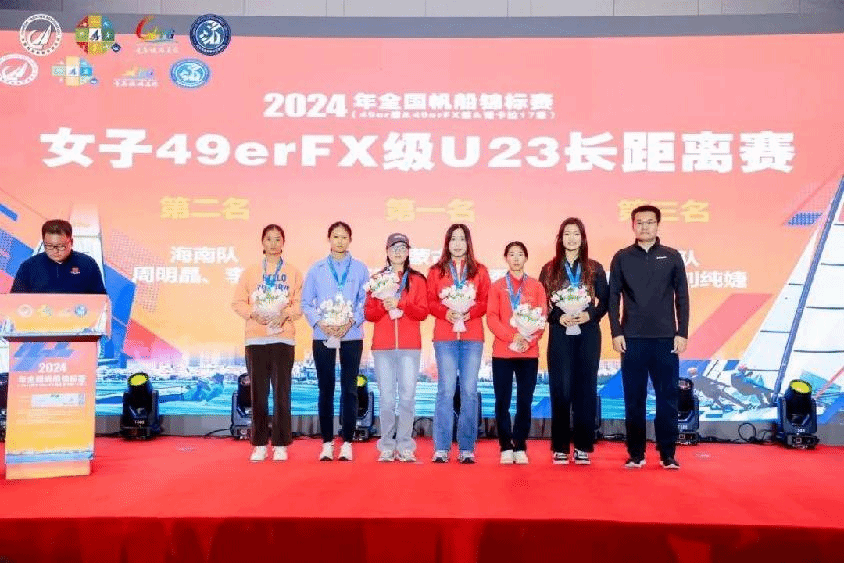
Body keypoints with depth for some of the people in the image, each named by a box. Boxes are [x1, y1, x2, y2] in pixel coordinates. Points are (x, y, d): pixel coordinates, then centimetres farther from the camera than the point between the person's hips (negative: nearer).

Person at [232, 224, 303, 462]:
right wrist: (253, 313, -10)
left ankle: (280, 444, 6)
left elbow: (300, 303, 4)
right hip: (255, 337, 1)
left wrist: (286, 313, -14)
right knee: (258, 392, 1)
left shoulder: (293, 273, 10)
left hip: (283, 337, -1)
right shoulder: (250, 272, 12)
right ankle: (259, 444, 10)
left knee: (282, 391, -3)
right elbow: (238, 302, 7)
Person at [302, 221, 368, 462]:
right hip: (322, 336, 0)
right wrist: (320, 323, -11)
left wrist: (351, 321, -12)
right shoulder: (316, 269, 7)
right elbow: (306, 302, 5)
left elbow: (366, 302, 3)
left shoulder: (360, 269, 6)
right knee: (325, 389, 3)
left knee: (349, 389, 1)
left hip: (352, 335, 0)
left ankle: (347, 443, 7)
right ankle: (327, 443, 11)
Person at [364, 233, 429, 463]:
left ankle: (405, 446, 4)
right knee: (386, 398, 0)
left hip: (410, 345, -1)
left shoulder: (417, 280, 10)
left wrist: (400, 304, -12)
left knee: (408, 396, -5)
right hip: (383, 345, 1)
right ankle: (387, 447, 8)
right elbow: (368, 313, 8)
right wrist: (384, 306, -11)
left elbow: (423, 312, 2)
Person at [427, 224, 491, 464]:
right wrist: (446, 312, -13)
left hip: (472, 336, 1)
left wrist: (469, 313, -12)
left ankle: (467, 449, 6)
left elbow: (485, 302, 5)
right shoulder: (436, 271, 12)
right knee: (446, 390, -5)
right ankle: (441, 449, 1)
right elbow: (430, 302, 5)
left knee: (469, 390, -1)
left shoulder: (480, 271, 13)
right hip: (444, 336, -1)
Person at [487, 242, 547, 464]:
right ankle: (506, 447, 8)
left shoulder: (536, 286, 11)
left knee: (525, 402, 1)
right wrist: (512, 337, -14)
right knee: (502, 402, -1)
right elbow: (491, 317, 0)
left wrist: (529, 339, -13)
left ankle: (520, 448, 10)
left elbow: (542, 318, 4)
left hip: (529, 352, 1)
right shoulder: (497, 286, 9)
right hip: (502, 351, 0)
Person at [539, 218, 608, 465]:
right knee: (561, 389, -2)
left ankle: (583, 447, 9)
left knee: (586, 388, 1)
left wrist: (589, 315, -13)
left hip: (588, 334, 1)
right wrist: (558, 317, -13)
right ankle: (560, 447, 6)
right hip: (560, 335, 0)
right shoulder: (550, 269, 8)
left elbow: (605, 301, 5)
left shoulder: (595, 269, 9)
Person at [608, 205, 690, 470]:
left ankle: (668, 455, 13)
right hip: (632, 339, 0)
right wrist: (616, 333, -3)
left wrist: (682, 333, -1)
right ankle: (635, 454, 14)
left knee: (667, 398, 3)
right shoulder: (621, 258, 6)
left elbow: (682, 298, 6)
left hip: (666, 338, 0)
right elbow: (613, 298, 5)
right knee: (634, 398, 5)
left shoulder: (672, 257, 6)